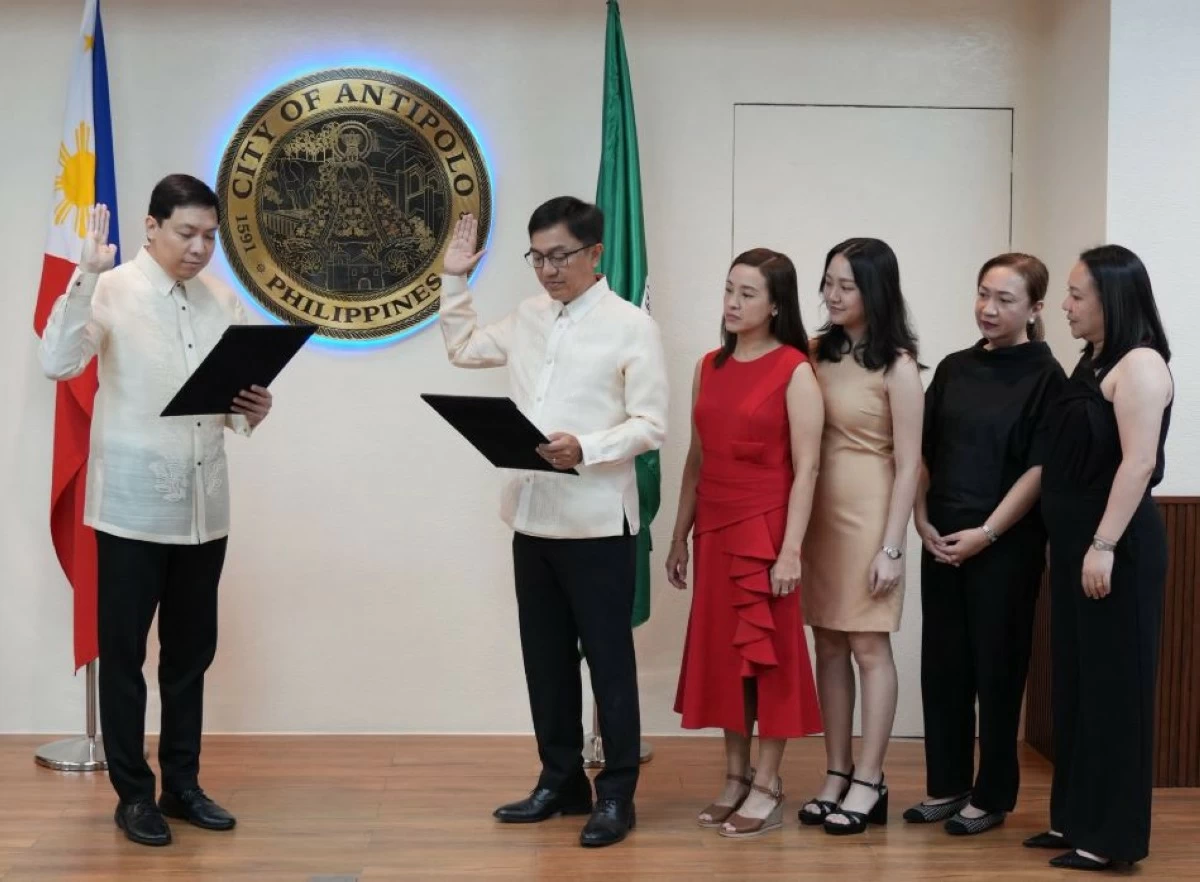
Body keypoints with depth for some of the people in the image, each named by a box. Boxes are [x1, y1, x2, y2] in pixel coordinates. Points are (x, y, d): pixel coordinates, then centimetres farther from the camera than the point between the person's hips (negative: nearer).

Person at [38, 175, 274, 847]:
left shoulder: (225, 302, 8)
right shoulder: (113, 292, -7)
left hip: (205, 506, 5)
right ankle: (134, 793, 16)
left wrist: (253, 411, -9)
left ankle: (183, 784, 25)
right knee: (124, 654, 4)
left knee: (191, 654, 13)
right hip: (133, 506, -5)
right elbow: (58, 363, -22)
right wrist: (85, 278, -29)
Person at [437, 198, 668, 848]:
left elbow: (651, 426, -11)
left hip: (597, 521, -6)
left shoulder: (631, 326, -7)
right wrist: (454, 281, 17)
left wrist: (585, 449, -26)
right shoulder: (528, 318, 12)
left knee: (608, 660, 3)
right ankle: (561, 781, 26)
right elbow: (463, 348, 28)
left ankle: (617, 795, 13)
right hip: (532, 517, 6)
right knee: (545, 658, 13)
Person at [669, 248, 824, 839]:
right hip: (714, 532, 6)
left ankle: (767, 788, 12)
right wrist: (680, 536, 12)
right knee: (722, 652, 10)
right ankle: (735, 778, 22)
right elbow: (697, 458, 13)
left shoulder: (795, 372, -8)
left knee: (767, 655, 2)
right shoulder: (710, 367, 9)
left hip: (765, 531, -6)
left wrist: (791, 549, -17)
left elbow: (805, 468, -12)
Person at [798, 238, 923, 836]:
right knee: (828, 647, 9)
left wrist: (891, 547, -13)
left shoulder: (897, 366, -7)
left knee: (869, 647, 1)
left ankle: (868, 783, 8)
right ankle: (837, 775, 17)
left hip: (867, 512, -5)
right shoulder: (820, 352, 8)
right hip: (817, 511, 5)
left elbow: (908, 464, -9)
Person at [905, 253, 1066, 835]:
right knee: (942, 663, 9)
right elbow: (924, 452, 12)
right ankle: (946, 785, 21)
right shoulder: (954, 369, 10)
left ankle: (992, 796, 14)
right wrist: (922, 519, 0)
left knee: (996, 667, 3)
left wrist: (986, 533, -16)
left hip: (1006, 545, -5)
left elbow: (1040, 469, -11)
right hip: (942, 540, 5)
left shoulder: (1046, 378, -6)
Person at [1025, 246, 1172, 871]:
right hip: (1075, 542, 9)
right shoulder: (1093, 363, 15)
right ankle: (1076, 817, 21)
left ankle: (1114, 834, 4)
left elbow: (1138, 462, -21)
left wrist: (1104, 546, -24)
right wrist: (1077, 542, 16)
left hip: (1115, 545, -9)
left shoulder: (1140, 365, -13)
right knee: (1075, 680, 12)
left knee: (1113, 684, -3)